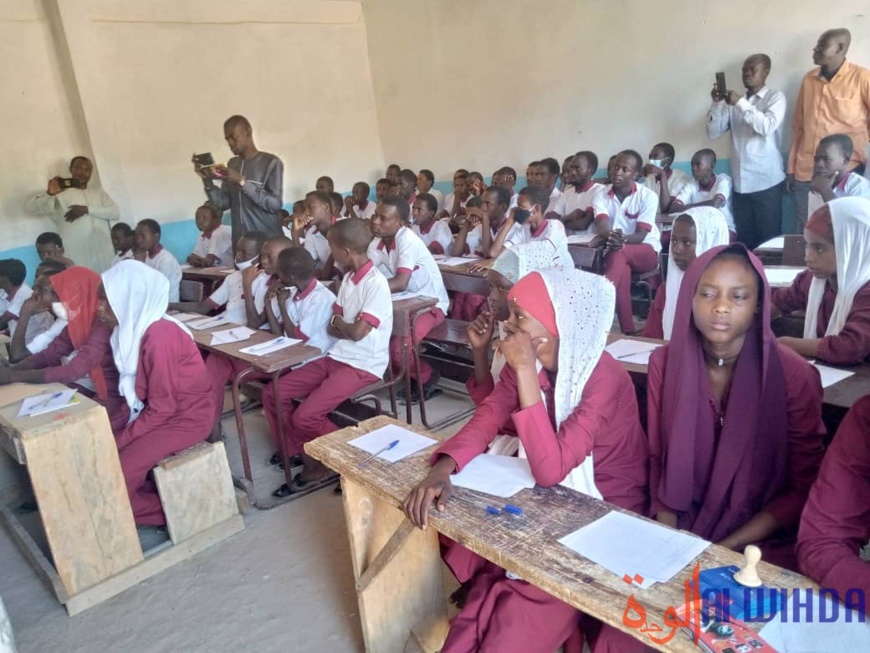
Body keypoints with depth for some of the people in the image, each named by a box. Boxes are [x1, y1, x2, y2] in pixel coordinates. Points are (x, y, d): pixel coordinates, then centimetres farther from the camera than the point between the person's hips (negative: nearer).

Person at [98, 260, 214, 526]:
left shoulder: (159, 337, -26)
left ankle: (168, 511, 8)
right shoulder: (133, 328, 0)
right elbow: (134, 392, 7)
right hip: (152, 412, 9)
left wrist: (118, 441, -16)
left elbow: (162, 409, -22)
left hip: (184, 419, -9)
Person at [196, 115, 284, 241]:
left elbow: (275, 204, -16)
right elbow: (222, 204, 9)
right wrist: (207, 179, -5)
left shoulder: (271, 162, -5)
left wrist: (242, 181, -20)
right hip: (240, 241, 5)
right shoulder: (231, 164, 14)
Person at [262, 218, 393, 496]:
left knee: (306, 416, -22)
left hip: (363, 367, -9)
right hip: (336, 358, 9)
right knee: (272, 394, 1)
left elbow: (358, 331, -20)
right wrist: (343, 324, -11)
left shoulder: (376, 283, -17)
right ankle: (311, 463, 6)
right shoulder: (348, 278, 10)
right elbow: (333, 328, 10)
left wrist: (337, 321, -1)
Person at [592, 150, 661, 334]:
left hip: (646, 251, -2)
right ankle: (628, 330, -32)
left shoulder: (648, 196, -8)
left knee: (619, 253, -34)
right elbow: (602, 228, -18)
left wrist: (622, 239, -39)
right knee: (621, 266, -33)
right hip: (615, 252, 2)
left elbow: (640, 235, -16)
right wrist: (611, 236, -43)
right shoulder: (601, 195, -2)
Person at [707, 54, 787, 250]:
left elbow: (767, 127, -17)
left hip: (766, 181, -4)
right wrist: (717, 103, -5)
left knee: (769, 238, 1)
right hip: (740, 183, 4)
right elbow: (713, 132, 8)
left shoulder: (776, 97, 0)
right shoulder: (734, 102, 13)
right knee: (743, 239, 8)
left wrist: (741, 103, -16)